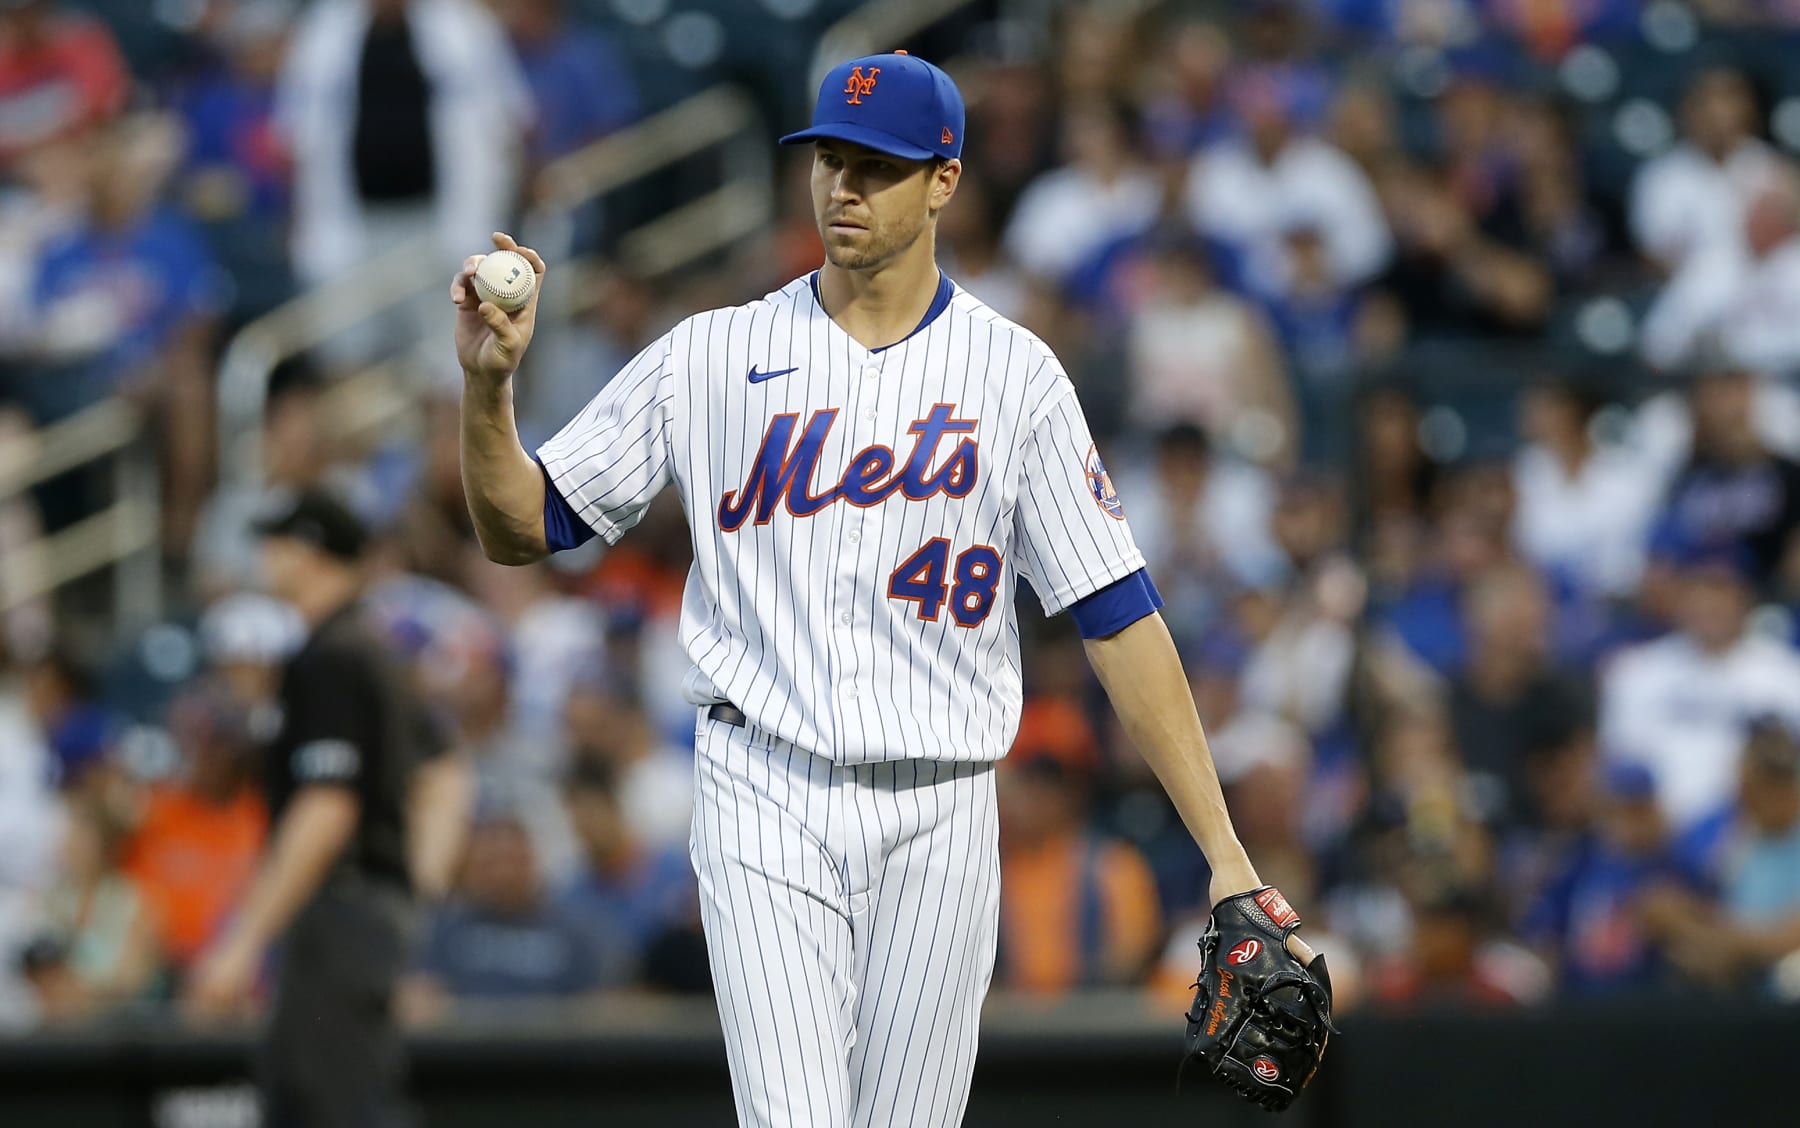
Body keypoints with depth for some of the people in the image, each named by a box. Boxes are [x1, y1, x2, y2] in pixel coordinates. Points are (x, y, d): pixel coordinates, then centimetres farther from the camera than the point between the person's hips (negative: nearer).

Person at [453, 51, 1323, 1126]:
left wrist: (1225, 853, -7)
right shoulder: (712, 356, 5)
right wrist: (489, 385, -12)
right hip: (768, 804, -1)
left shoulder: (1014, 374, 3)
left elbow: (1119, 615, -1)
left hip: (938, 821, 1)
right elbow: (521, 528, 8)